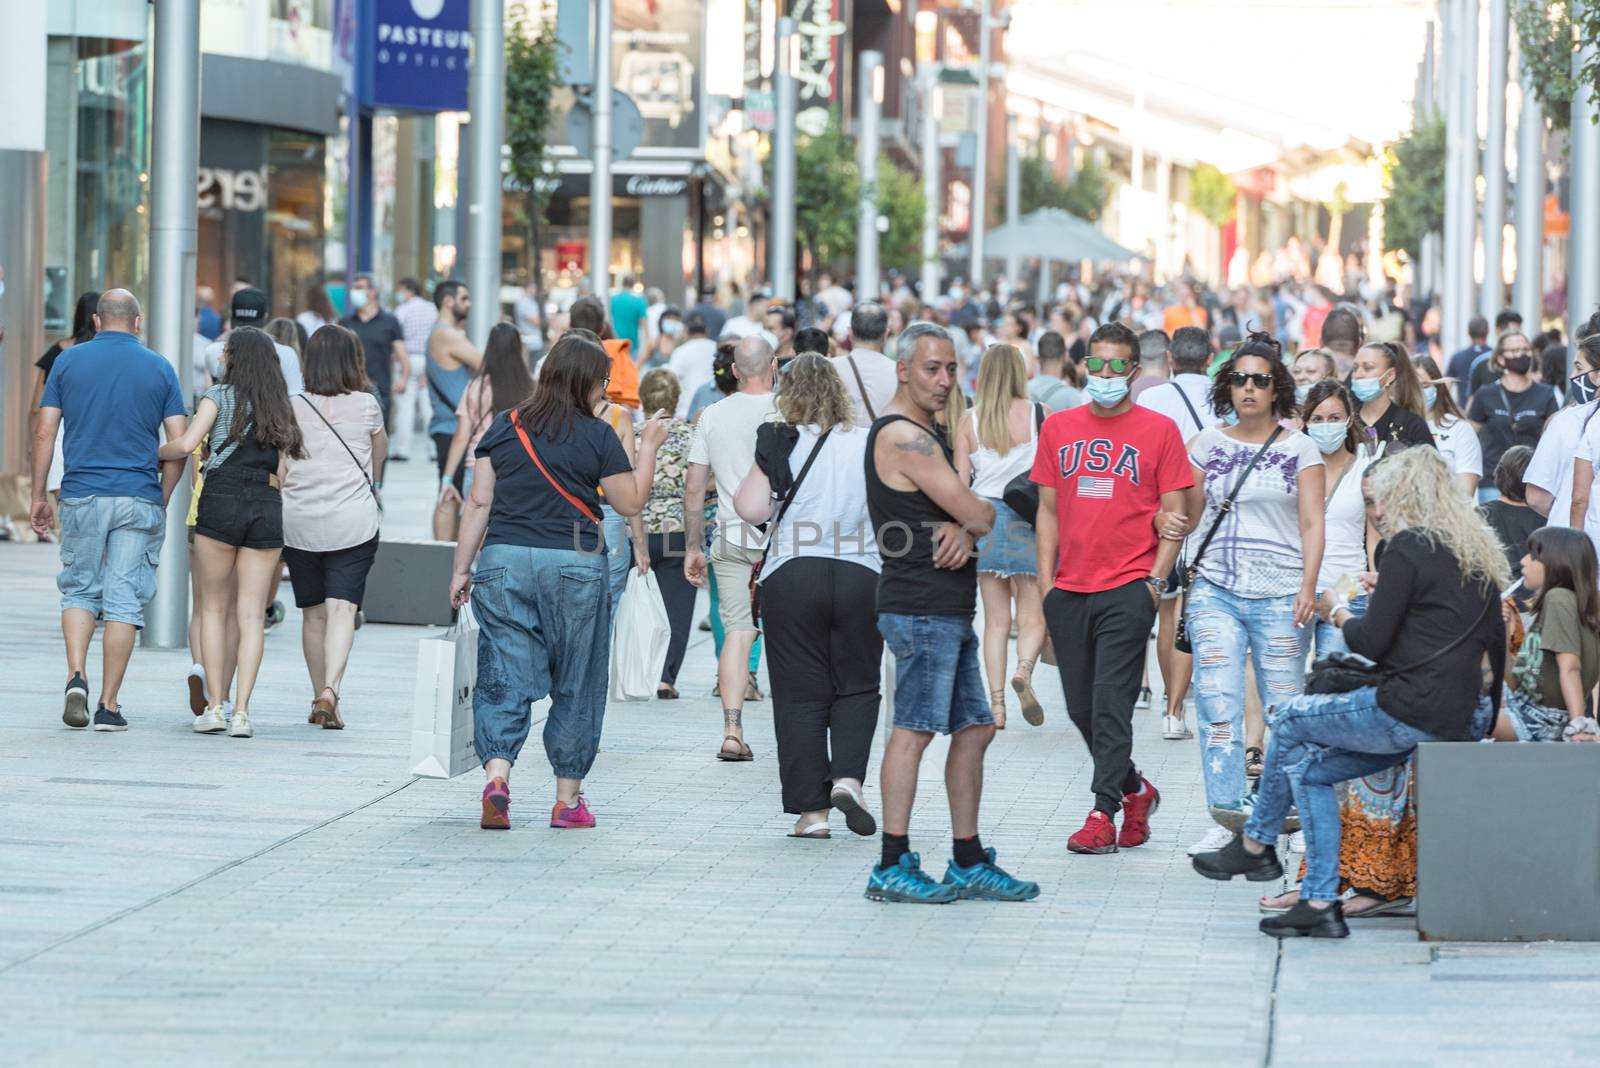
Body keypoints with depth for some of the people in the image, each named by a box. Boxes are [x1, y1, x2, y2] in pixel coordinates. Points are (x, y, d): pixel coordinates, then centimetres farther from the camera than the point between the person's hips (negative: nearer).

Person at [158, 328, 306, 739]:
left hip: (221, 502, -3)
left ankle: (215, 707, 2)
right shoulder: (281, 408, 14)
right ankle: (241, 711, -5)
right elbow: (282, 473, 9)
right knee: (252, 614, 2)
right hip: (268, 508, 3)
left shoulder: (220, 395, 0)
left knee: (214, 606, 7)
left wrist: (154, 453, 8)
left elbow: (186, 444, -9)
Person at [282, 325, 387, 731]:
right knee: (342, 609, -8)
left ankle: (320, 699, 21)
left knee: (313, 612, 13)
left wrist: (276, 522, 10)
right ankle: (330, 690, -27)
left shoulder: (293, 408, 1)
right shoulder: (366, 406, -1)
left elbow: (278, 472, 2)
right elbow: (380, 451, 17)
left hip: (300, 523, 2)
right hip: (354, 521, -2)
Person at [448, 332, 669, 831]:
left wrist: (462, 568, 9)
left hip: (503, 561, 2)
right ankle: (568, 799, 14)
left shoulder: (504, 426, 5)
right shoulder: (597, 436, -4)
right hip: (574, 566, -2)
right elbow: (630, 502, 1)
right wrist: (649, 447, 12)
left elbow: (478, 502, 4)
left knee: (504, 679, 1)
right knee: (575, 685, 10)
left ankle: (496, 777, -20)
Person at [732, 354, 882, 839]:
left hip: (792, 577, -1)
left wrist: (744, 486, 10)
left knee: (801, 694, 5)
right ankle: (848, 777, -8)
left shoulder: (782, 445, -2)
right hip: (862, 576, 1)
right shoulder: (870, 445, 3)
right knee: (857, 685, 14)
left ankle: (811, 810, 3)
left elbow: (751, 509, -9)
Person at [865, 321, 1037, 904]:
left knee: (974, 728, 12)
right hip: (921, 608, -11)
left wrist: (962, 530, -7)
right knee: (914, 729, -11)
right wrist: (977, 521, 8)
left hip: (949, 611, 11)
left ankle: (970, 864, 18)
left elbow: (965, 514, 16)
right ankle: (893, 866, -11)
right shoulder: (903, 436, -13)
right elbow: (977, 514, -16)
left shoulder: (926, 434, 21)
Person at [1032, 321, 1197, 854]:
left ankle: (1103, 813, -7)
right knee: (1080, 707, 9)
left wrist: (1156, 579, -8)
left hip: (1128, 589, -4)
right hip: (1069, 590, 5)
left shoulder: (1159, 430, 1)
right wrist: (1046, 578, 7)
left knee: (1111, 703, -10)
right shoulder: (1058, 428, 11)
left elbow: (1176, 514, 1)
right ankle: (1134, 789, 28)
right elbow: (1048, 509, 15)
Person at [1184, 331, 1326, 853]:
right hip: (1216, 590, 2)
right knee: (1218, 704, -9)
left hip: (1279, 594, -1)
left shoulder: (1300, 449, 5)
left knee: (1286, 710, -1)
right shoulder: (1208, 444, 11)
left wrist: (1308, 586, -8)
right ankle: (1227, 818, -10)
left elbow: (1312, 523, 2)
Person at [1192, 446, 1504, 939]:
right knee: (1307, 768, 16)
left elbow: (1373, 643, -11)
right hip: (1463, 719, 8)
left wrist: (1337, 613, 11)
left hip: (1411, 713, -8)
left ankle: (1254, 845, 28)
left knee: (1289, 718, 14)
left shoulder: (1408, 547, -10)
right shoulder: (1479, 552, 14)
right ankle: (1320, 903, 10)